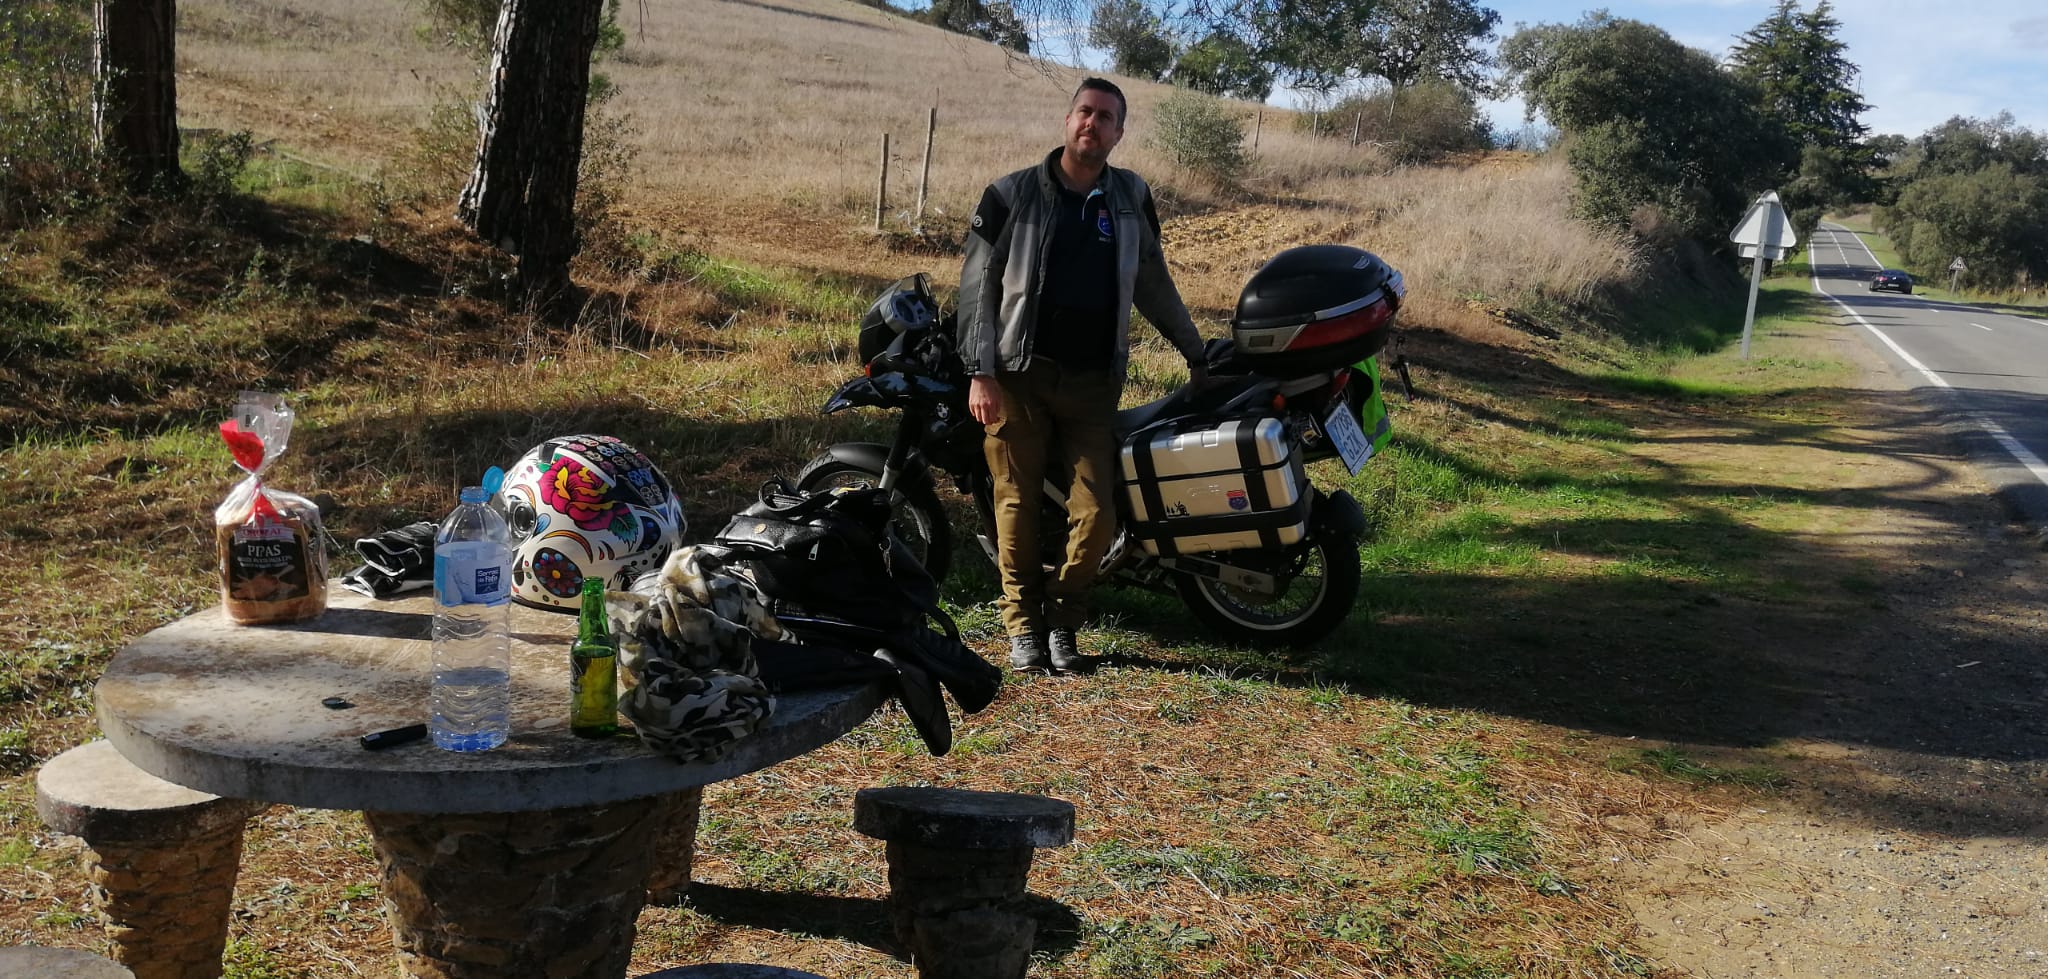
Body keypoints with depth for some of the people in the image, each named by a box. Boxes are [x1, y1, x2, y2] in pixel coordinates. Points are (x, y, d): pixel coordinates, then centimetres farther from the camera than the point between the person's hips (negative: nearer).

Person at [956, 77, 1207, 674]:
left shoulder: (1131, 198, 9)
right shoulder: (1013, 194, 0)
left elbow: (1154, 283, 20)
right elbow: (978, 284, -1)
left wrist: (1196, 354, 21)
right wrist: (980, 373, -9)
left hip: (1093, 382, 2)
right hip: (1019, 377, -2)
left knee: (1096, 516, -5)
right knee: (1018, 509, 2)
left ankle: (1063, 622, 15)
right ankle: (1023, 625, 18)